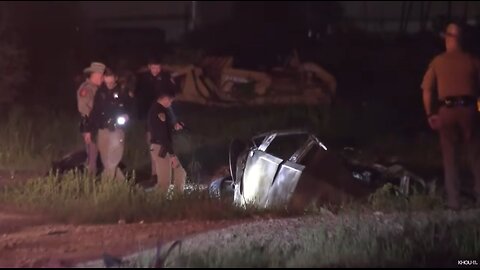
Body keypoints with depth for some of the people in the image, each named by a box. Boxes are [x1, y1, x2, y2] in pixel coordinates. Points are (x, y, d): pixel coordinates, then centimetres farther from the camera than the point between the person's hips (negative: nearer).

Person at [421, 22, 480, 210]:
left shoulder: (438, 62, 3)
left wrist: (430, 114, 6)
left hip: (446, 110, 0)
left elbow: (427, 90, -1)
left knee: (450, 158, 7)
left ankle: (453, 201, 5)